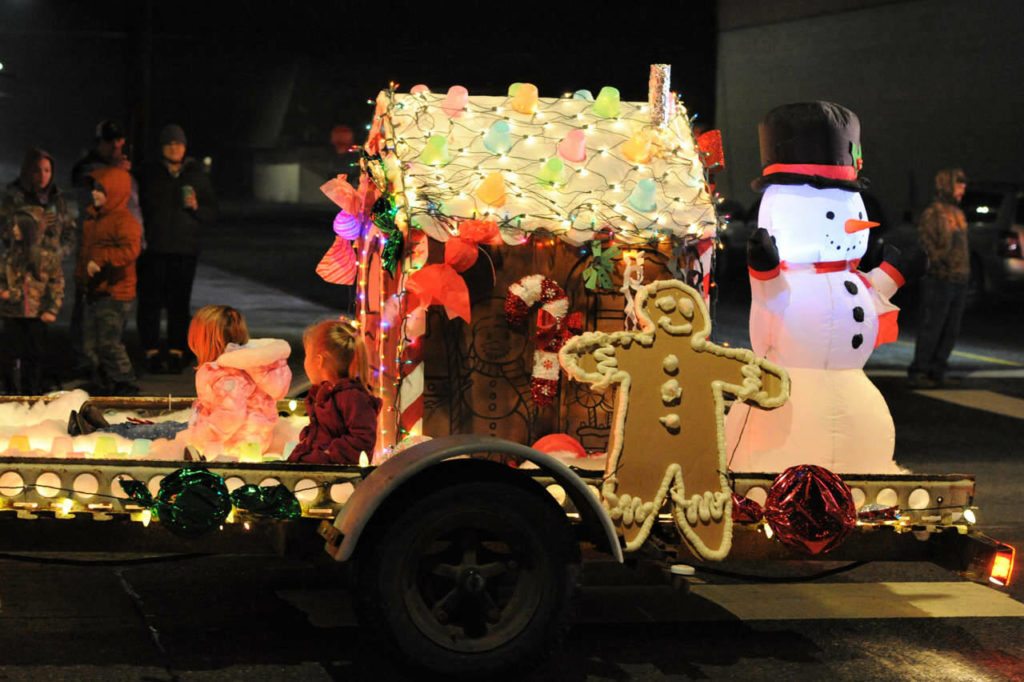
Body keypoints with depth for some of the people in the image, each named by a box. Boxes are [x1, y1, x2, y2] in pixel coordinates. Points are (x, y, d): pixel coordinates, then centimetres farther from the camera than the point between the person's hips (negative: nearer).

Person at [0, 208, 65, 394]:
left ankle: (34, 394, 19)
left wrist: (52, 310, -7)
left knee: (35, 358, 8)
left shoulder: (46, 256, -5)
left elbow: (57, 284, -2)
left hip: (37, 316, -2)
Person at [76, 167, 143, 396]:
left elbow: (130, 250, -29)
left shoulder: (124, 220, -13)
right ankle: (102, 384, 24)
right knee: (91, 343, 13)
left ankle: (125, 385, -1)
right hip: (93, 291, 9)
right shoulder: (92, 218, 16)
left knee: (109, 342, -11)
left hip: (114, 293, -9)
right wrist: (80, 276, 23)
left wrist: (100, 259, -36)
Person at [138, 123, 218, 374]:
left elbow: (212, 213, 10)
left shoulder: (197, 176, 10)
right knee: (151, 301, -2)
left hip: (185, 250, 1)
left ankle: (176, 352, 7)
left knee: (179, 302, 0)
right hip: (154, 249, -1)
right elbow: (139, 208, 9)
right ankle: (152, 352, 4)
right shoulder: (150, 175, 7)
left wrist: (196, 207, -10)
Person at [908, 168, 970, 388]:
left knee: (950, 332, 9)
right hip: (940, 281, -8)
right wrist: (937, 258, -32)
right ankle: (918, 373, -2)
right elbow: (927, 241, -16)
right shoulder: (932, 213, -7)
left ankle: (937, 372, 16)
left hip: (958, 281, 8)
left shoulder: (958, 213, 19)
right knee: (931, 329, -7)